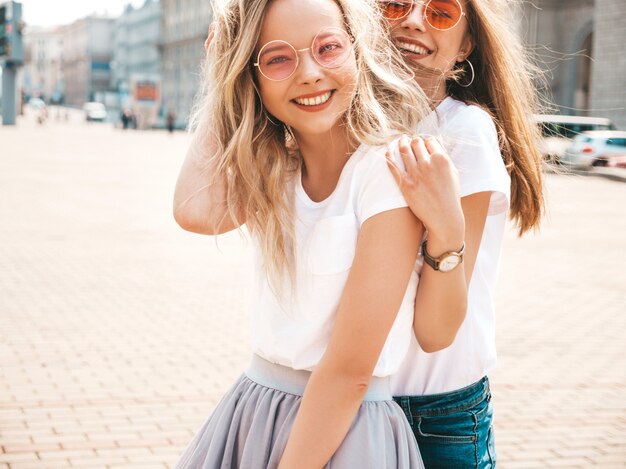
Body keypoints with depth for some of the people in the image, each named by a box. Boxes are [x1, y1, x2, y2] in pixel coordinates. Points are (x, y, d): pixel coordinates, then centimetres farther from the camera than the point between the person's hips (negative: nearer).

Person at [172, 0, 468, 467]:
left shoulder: (386, 168, -19)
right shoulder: (274, 169, 3)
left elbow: (349, 369, -20)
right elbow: (196, 211, -18)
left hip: (344, 429, -6)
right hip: (251, 406, 7)